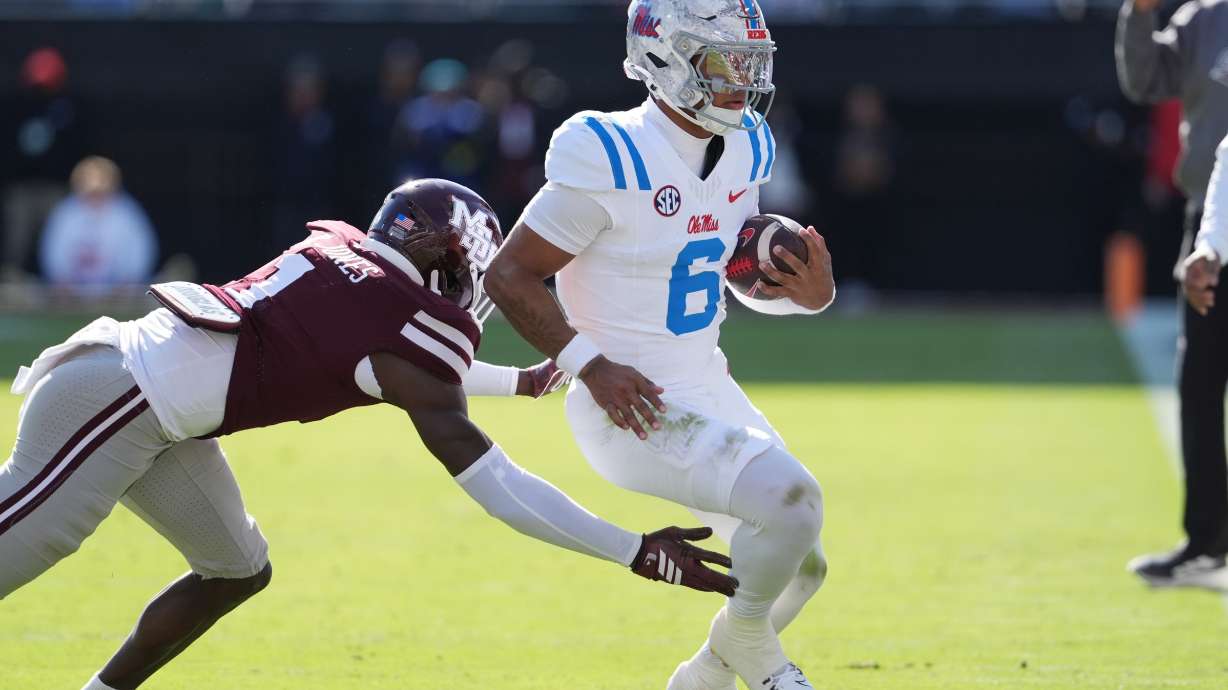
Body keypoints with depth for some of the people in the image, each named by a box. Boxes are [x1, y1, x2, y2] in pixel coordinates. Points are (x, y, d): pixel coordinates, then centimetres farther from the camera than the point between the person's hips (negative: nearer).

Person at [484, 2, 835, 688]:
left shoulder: (743, 151, 3)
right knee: (792, 501, -24)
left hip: (709, 389, 8)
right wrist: (592, 366, -24)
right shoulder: (610, 162, -21)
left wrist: (808, 294, -5)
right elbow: (509, 276, -15)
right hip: (635, 407, -8)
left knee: (797, 568, 11)